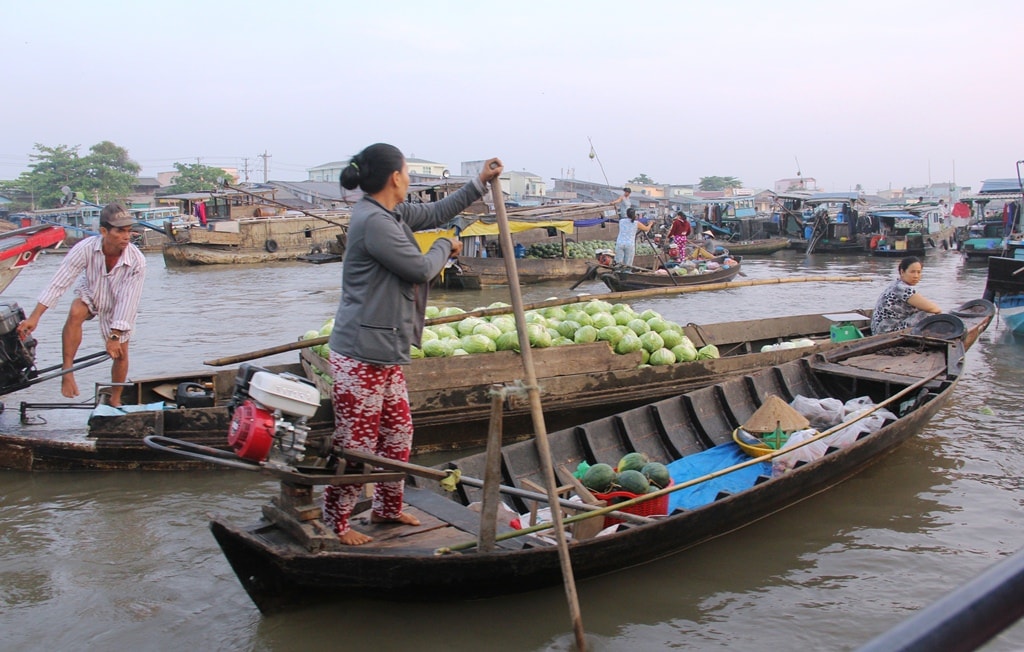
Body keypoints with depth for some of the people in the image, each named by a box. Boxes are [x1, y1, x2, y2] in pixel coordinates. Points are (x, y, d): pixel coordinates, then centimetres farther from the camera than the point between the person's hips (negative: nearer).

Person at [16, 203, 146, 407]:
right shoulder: (86, 248, -32)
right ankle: (67, 372, -26)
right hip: (90, 295, 0)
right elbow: (59, 283, -29)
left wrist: (115, 336, -28)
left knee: (120, 354, 2)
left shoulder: (137, 261, -33)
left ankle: (115, 400, 24)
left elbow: (128, 300, -28)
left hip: (118, 307, 0)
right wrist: (34, 317, -32)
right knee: (75, 313, -33)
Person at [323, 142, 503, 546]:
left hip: (385, 351, 10)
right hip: (362, 355, -10)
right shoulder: (373, 221, -19)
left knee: (398, 433, 20)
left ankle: (387, 507, 37)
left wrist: (480, 183, 28)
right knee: (356, 442, 1)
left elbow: (435, 213, 27)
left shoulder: (391, 213, 12)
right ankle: (335, 523, 17)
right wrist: (445, 247, 4)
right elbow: (421, 269, -16)